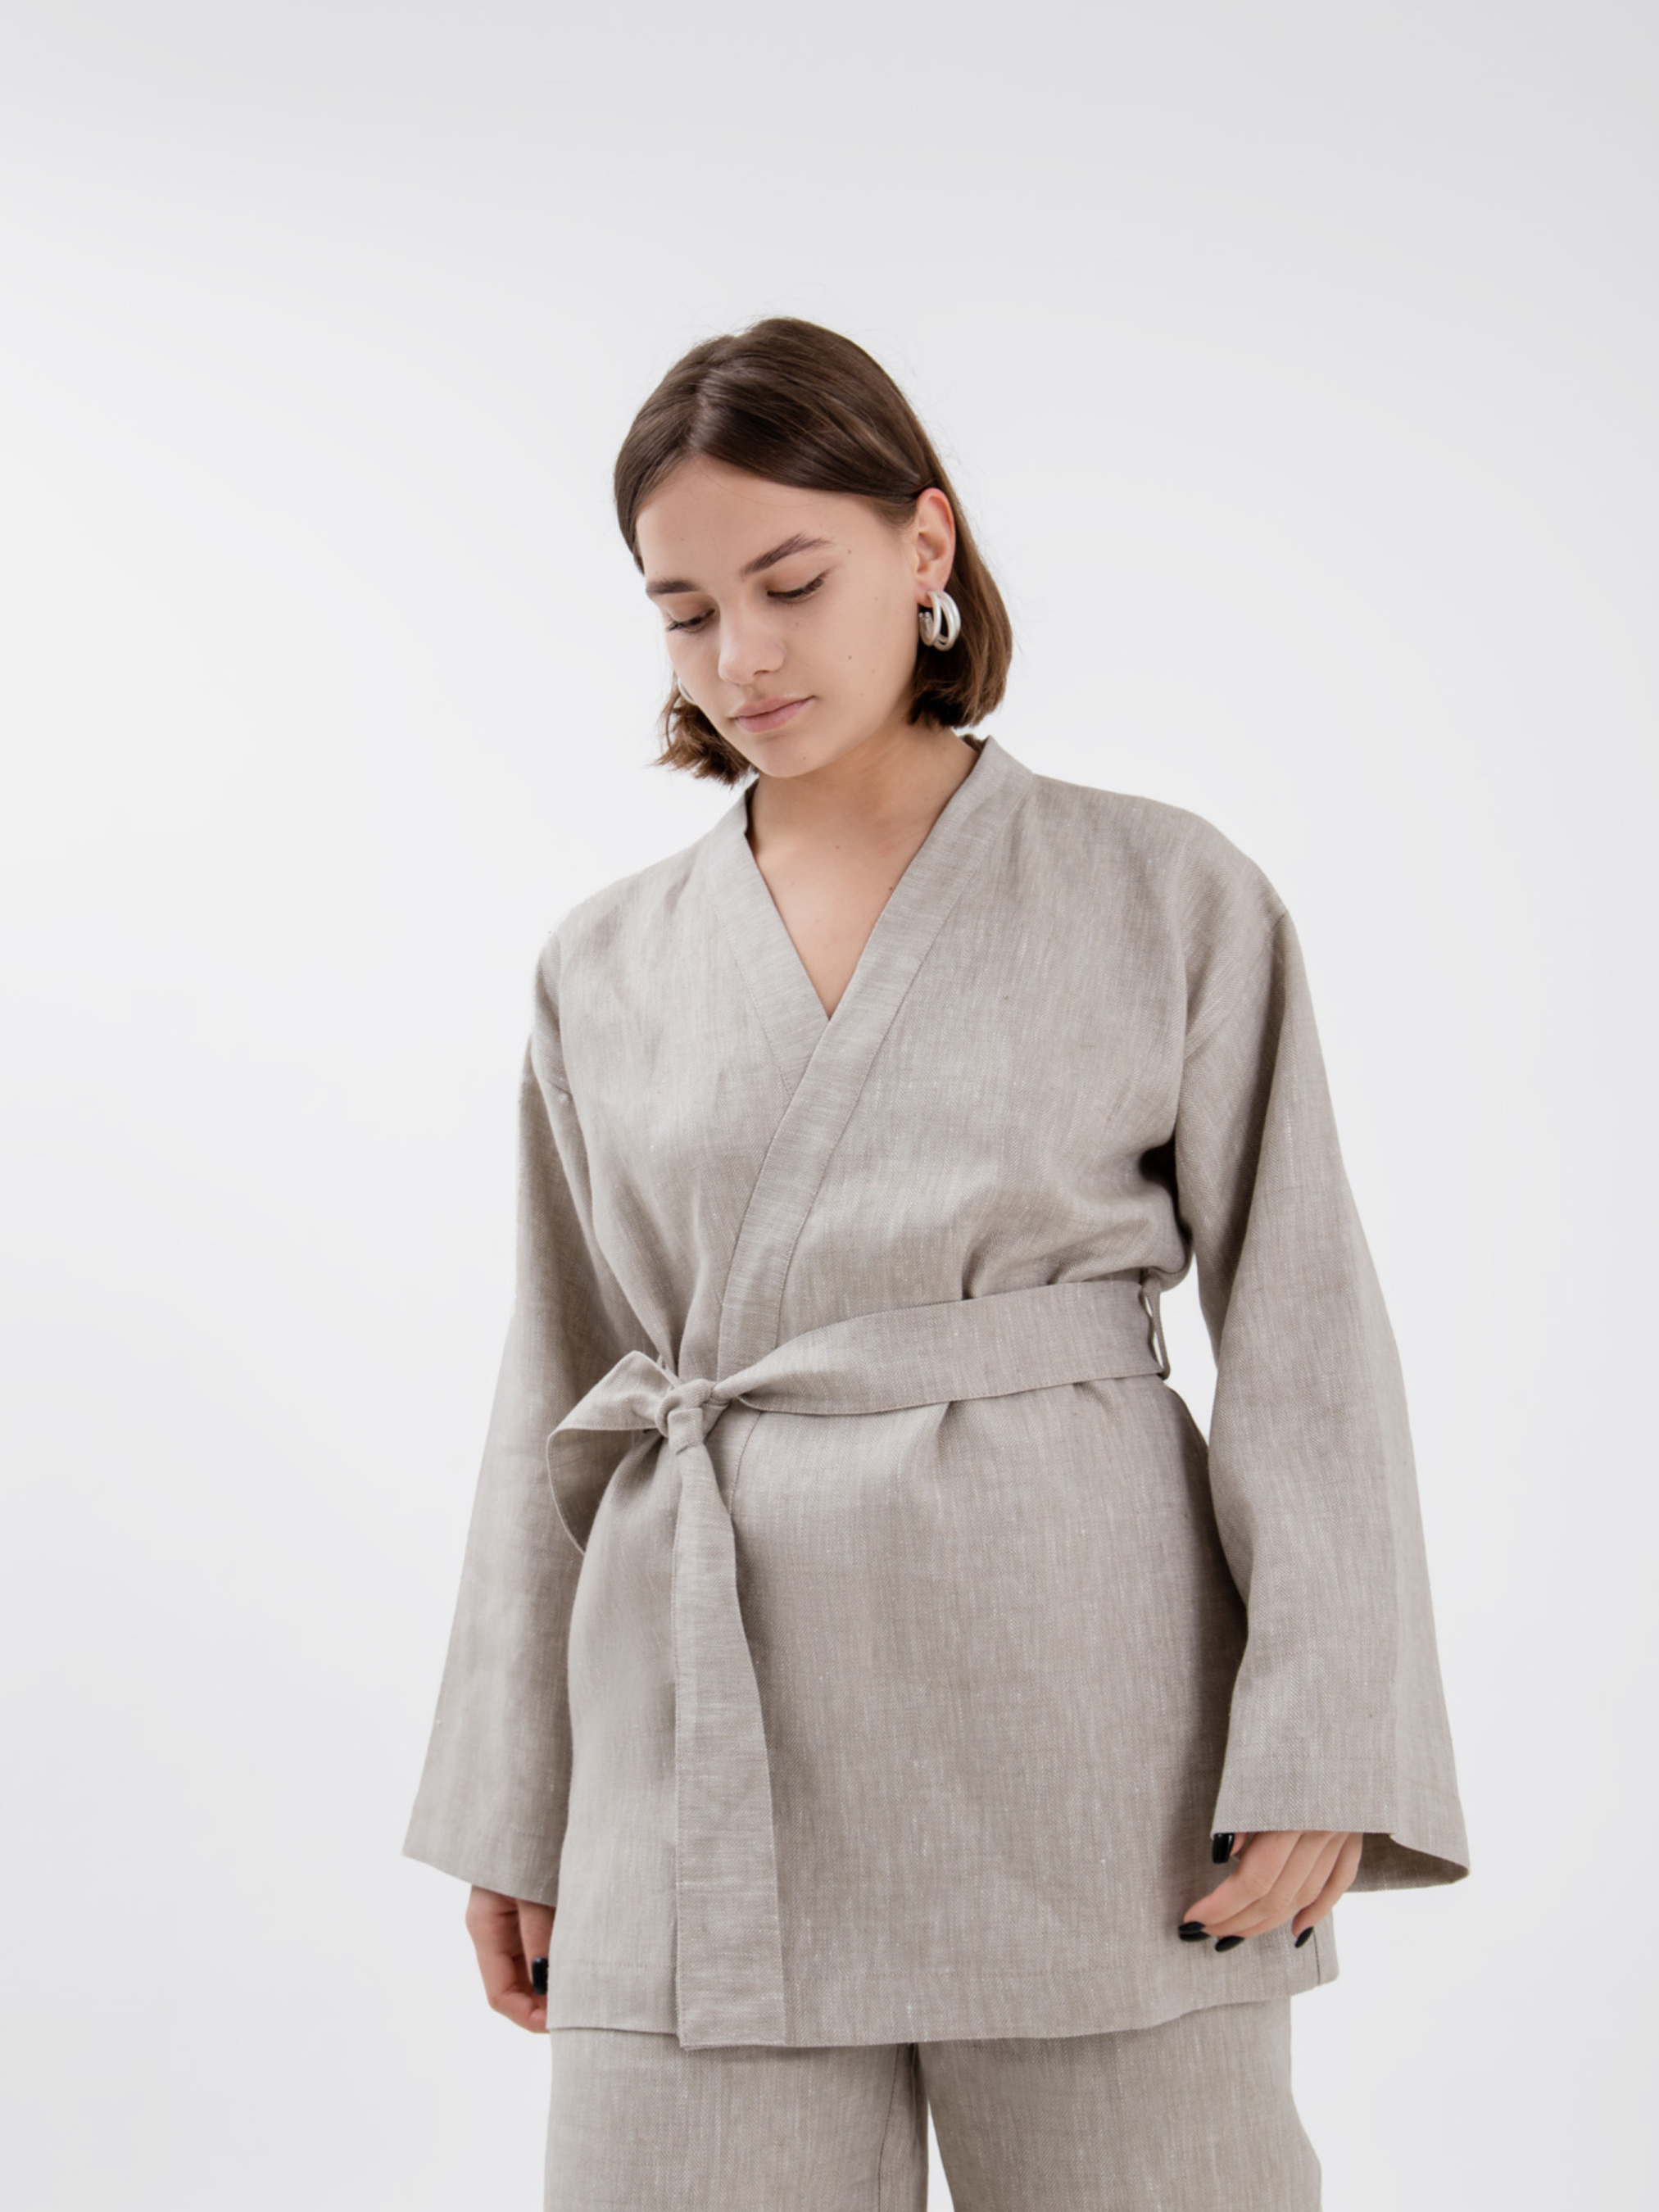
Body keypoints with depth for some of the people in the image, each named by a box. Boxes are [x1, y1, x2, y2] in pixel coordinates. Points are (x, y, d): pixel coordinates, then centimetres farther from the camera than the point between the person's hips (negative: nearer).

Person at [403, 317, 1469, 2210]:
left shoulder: (1173, 898, 2)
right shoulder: (609, 968, 10)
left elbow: (1301, 1335, 0)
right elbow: (555, 1407, 13)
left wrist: (1320, 1755, -9)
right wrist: (510, 1811, 12)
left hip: (1079, 1722, -2)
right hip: (710, 1756, 3)